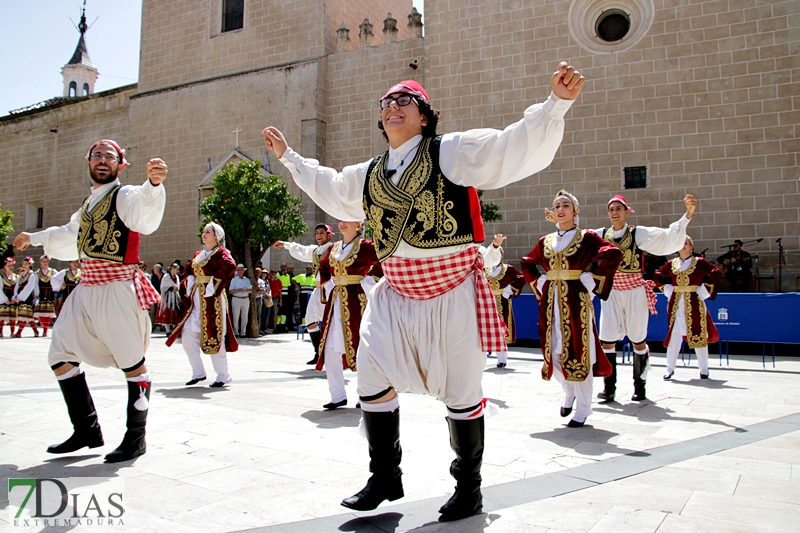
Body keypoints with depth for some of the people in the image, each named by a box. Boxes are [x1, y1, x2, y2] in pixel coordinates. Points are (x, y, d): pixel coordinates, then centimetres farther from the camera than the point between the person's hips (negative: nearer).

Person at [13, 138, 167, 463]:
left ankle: (136, 438, 9)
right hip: (86, 288, 9)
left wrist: (153, 183, -51)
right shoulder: (89, 203, 21)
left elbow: (145, 213, -30)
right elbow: (70, 234, 39)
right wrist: (34, 238, 54)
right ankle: (87, 431, 23)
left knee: (132, 363, -6)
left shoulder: (124, 196, -5)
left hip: (117, 290, -9)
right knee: (61, 356, 12)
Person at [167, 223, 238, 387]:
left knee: (214, 337, -4)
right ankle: (198, 372, 16)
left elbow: (230, 266, -24)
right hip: (195, 299, 7)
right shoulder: (198, 254, 17)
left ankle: (223, 375, 8)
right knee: (187, 336, 3)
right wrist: (189, 285, 9)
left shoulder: (221, 252, -5)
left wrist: (214, 286, -21)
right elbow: (188, 269, 28)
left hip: (212, 300, -7)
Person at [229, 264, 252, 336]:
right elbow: (231, 291, -3)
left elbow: (251, 290, 10)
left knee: (245, 317, 4)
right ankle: (236, 332, 2)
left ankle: (243, 332, 11)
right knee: (236, 317, -4)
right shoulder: (234, 280, 4)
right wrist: (238, 290, -19)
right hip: (236, 299, -3)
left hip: (246, 299, 3)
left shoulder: (247, 280, 13)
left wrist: (246, 290, -11)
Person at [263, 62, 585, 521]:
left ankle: (469, 487, 27)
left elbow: (517, 147, -13)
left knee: (461, 392, 6)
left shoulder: (453, 151, -5)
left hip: (452, 293, -5)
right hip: (395, 296, 6)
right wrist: (289, 156, 37)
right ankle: (385, 478, 28)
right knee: (373, 382, 7)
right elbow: (329, 189, 32)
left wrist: (557, 102, -26)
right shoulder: (367, 175, 12)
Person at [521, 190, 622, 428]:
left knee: (578, 351, -3)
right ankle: (569, 391, 33)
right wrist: (538, 283, 11)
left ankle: (583, 409, 10)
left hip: (576, 300, -4)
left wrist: (593, 279, -13)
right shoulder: (545, 241, 12)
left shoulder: (587, 237, -1)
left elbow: (613, 254, -13)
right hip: (551, 301, 5)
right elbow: (527, 263, 24)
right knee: (553, 352, 5)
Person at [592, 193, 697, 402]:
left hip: (634, 292, -2)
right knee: (607, 338, -5)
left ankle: (640, 386, 21)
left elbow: (669, 238, -15)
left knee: (638, 340, 6)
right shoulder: (600, 235, 2)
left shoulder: (638, 233, -6)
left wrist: (688, 214, -26)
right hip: (611, 292, 2)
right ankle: (609, 387, 4)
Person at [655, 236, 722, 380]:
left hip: (694, 303, -2)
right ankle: (670, 368, 7)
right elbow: (658, 276, 20)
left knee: (698, 334, 2)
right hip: (676, 303, 2)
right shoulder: (672, 264, 8)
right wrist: (667, 289, 8)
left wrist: (705, 290, -8)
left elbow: (717, 273, -6)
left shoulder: (699, 262, -1)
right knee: (674, 335, 1)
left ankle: (704, 369, 14)